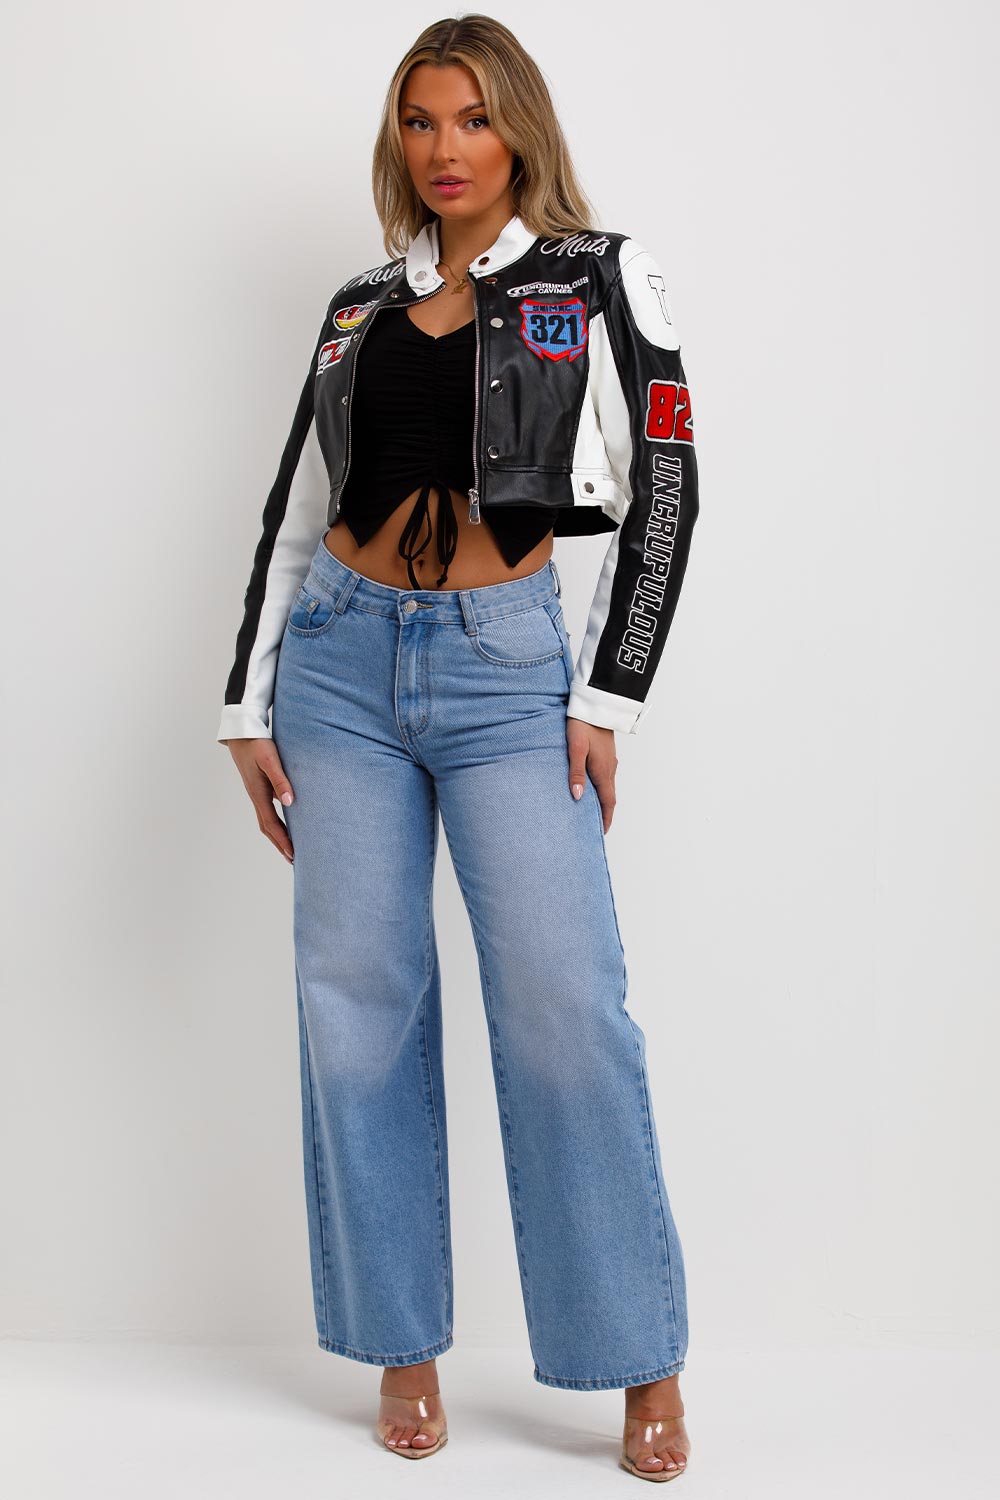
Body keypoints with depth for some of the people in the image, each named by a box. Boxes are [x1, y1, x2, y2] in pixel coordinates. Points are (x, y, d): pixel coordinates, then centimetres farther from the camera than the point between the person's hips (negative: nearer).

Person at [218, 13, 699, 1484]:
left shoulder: (598, 277, 4)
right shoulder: (360, 306, 14)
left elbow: (662, 491, -1)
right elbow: (293, 510, 15)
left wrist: (606, 700, -7)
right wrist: (249, 707, 10)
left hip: (507, 665, -3)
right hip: (343, 657, 4)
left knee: (564, 1000, -10)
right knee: (360, 998, 2)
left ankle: (644, 1367, 2)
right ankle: (404, 1348, 14)